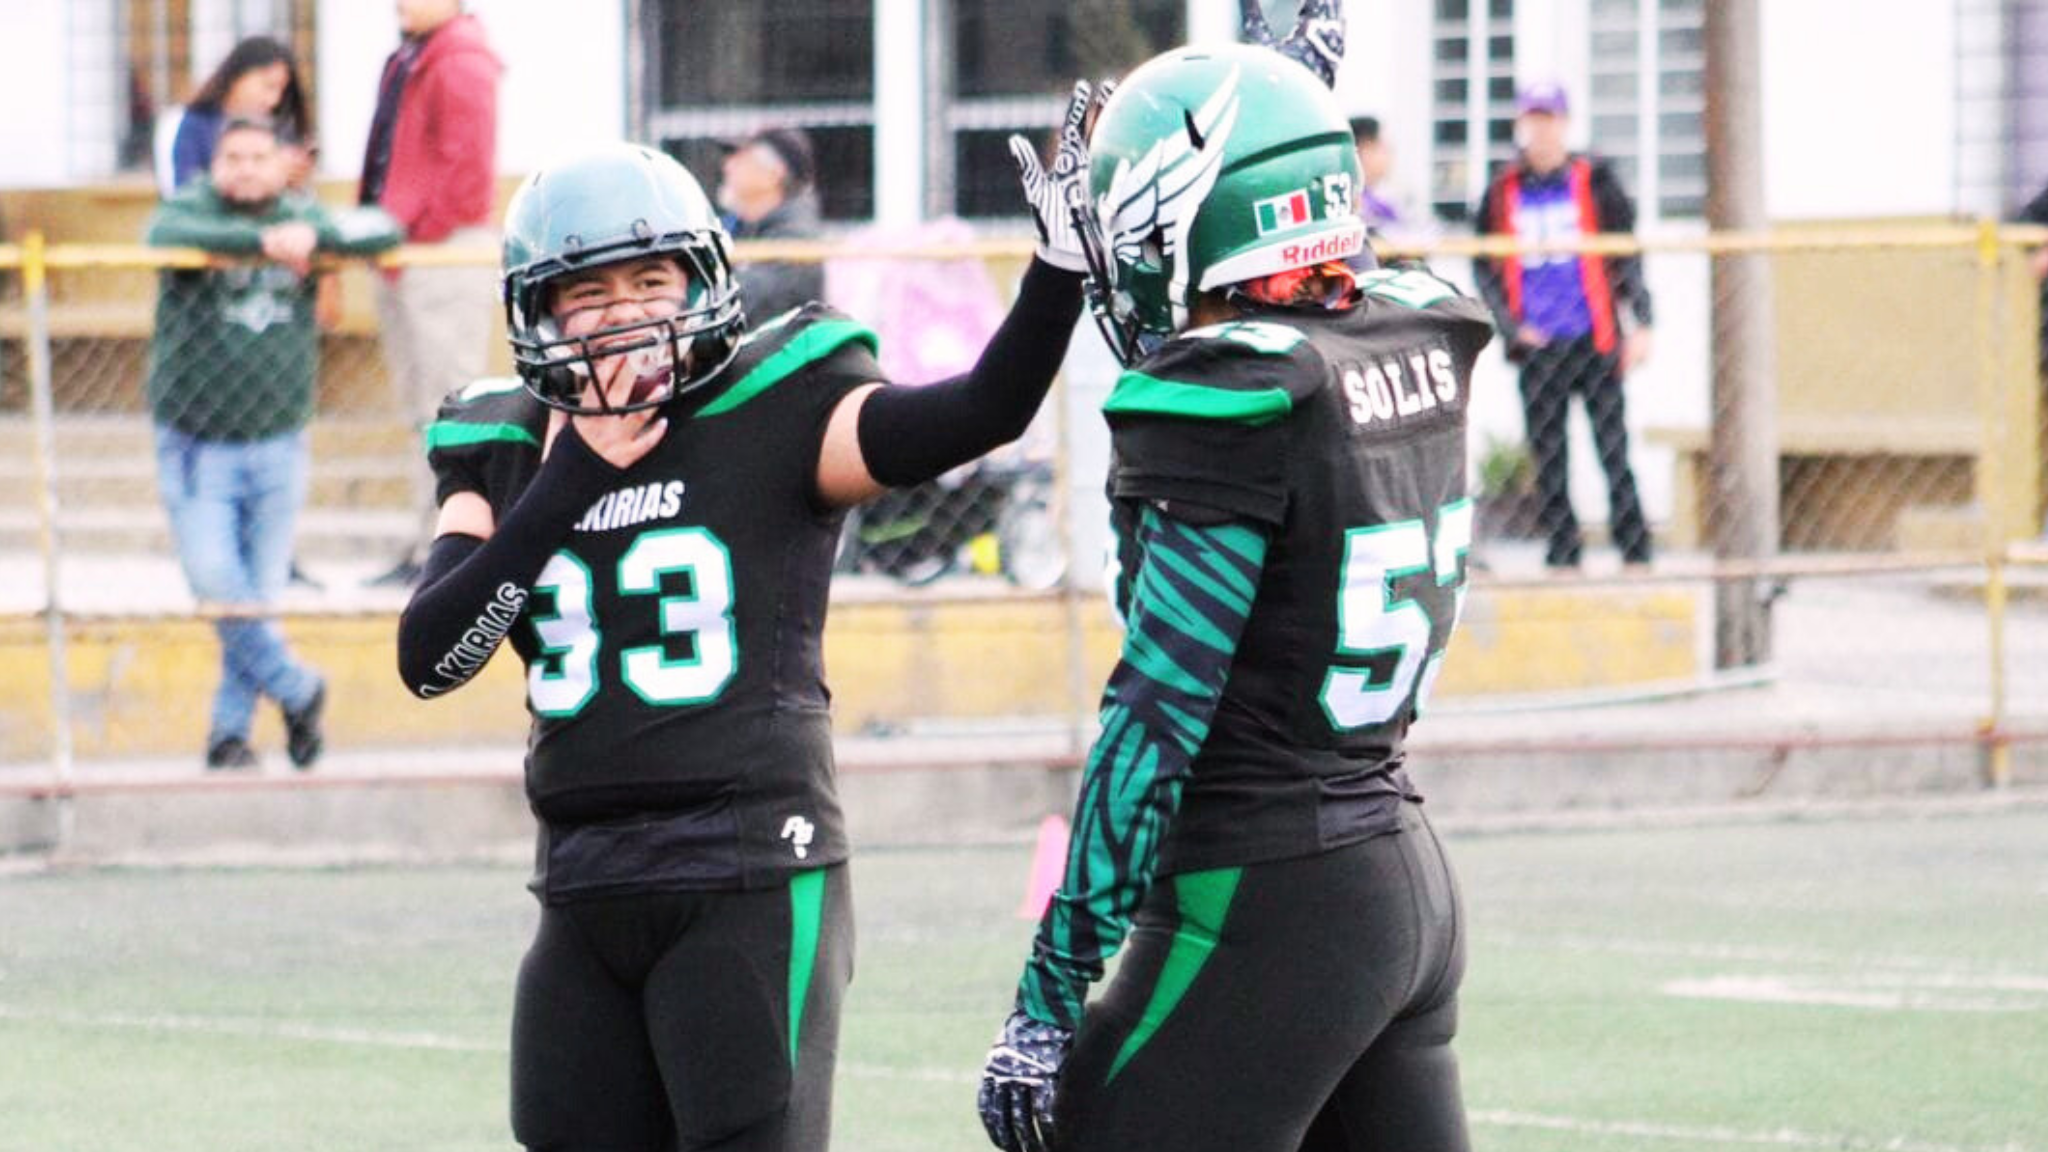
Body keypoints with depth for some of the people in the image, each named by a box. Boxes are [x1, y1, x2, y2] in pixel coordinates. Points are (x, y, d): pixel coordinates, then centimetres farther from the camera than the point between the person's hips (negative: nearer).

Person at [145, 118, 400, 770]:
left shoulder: (302, 219, 5)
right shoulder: (190, 210, -4)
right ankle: (297, 690, 11)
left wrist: (314, 236, -21)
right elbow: (167, 235, -28)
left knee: (259, 591, 4)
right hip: (196, 444, -2)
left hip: (277, 444, 2)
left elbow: (384, 232, -5)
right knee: (216, 586, -10)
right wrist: (261, 241, -35)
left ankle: (231, 729, 19)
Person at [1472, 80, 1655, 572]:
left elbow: (1627, 254, 5)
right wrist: (1514, 327, 0)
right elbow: (1485, 267, 12)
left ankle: (1635, 552, 0)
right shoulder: (1503, 192, 9)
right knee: (1547, 456, 2)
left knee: (1613, 448, -4)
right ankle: (1562, 554, 8)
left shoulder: (1594, 180, 4)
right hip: (1537, 345, 2)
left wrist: (1639, 324, -3)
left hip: (1594, 340, -2)